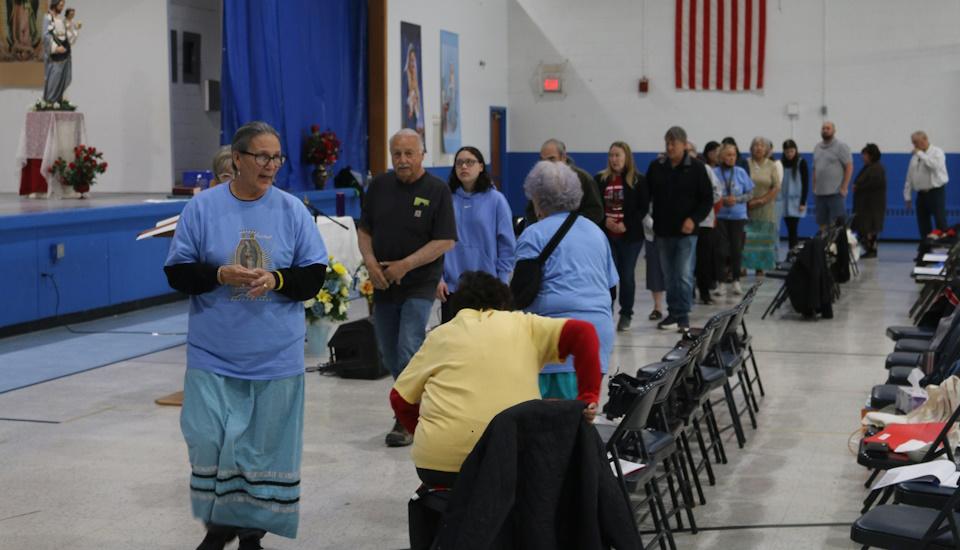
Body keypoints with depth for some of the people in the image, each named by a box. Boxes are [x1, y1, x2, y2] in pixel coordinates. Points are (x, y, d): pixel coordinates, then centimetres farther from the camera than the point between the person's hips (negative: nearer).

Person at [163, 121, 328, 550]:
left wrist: (276, 279, -17)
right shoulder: (202, 207, -2)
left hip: (275, 356, 1)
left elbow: (314, 275, 2)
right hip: (214, 354, 0)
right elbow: (177, 272, -1)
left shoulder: (292, 210, 0)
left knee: (265, 446, 6)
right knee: (208, 442, -3)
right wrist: (220, 275, -19)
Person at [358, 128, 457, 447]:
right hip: (383, 284, 5)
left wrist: (405, 265, -17)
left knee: (408, 351, -12)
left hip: (419, 285, -5)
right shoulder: (380, 186, 6)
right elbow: (364, 230, 11)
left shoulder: (437, 190, -8)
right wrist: (370, 262, -7)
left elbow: (445, 241, -12)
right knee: (390, 355, 12)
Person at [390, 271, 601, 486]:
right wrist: (587, 398, 1)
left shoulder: (439, 335, 17)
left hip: (438, 461, 1)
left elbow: (399, 398, 14)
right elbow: (582, 332, 3)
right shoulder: (523, 325, 14)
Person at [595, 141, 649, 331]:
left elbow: (643, 208, -3)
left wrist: (627, 224, -14)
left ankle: (626, 315, 14)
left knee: (627, 275, 4)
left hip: (630, 235, -1)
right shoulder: (600, 180, 5)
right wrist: (604, 221, -12)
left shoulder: (638, 180, -1)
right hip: (605, 235, 1)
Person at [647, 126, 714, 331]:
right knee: (669, 275, 9)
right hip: (663, 230, 3)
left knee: (684, 275, -6)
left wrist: (694, 219, -13)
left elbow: (707, 198, -1)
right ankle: (673, 314, 18)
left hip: (686, 231, -3)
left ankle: (683, 316, 2)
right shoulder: (656, 166, 5)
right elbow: (646, 195, 11)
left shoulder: (696, 168, -3)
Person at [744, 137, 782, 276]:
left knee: (764, 239, 2)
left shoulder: (771, 166, 5)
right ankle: (743, 265, -4)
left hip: (766, 208, 2)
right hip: (747, 208, -1)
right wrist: (746, 201, -11)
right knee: (745, 238, -8)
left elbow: (776, 188, 1)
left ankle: (760, 268, 9)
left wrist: (762, 200, -10)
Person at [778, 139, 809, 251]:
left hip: (796, 201, -3)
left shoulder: (801, 162, -3)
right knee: (789, 229, 3)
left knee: (793, 229, -11)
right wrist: (775, 200, 7)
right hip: (784, 201, 3)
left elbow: (805, 183, -4)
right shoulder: (781, 162, 6)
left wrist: (803, 203, -10)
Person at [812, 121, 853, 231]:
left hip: (835, 193, -6)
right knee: (822, 224, 7)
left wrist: (844, 188, -13)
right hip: (820, 193, 6)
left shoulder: (841, 146, -4)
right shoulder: (817, 147, 15)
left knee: (837, 224, -8)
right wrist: (814, 187, 13)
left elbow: (849, 167, -8)